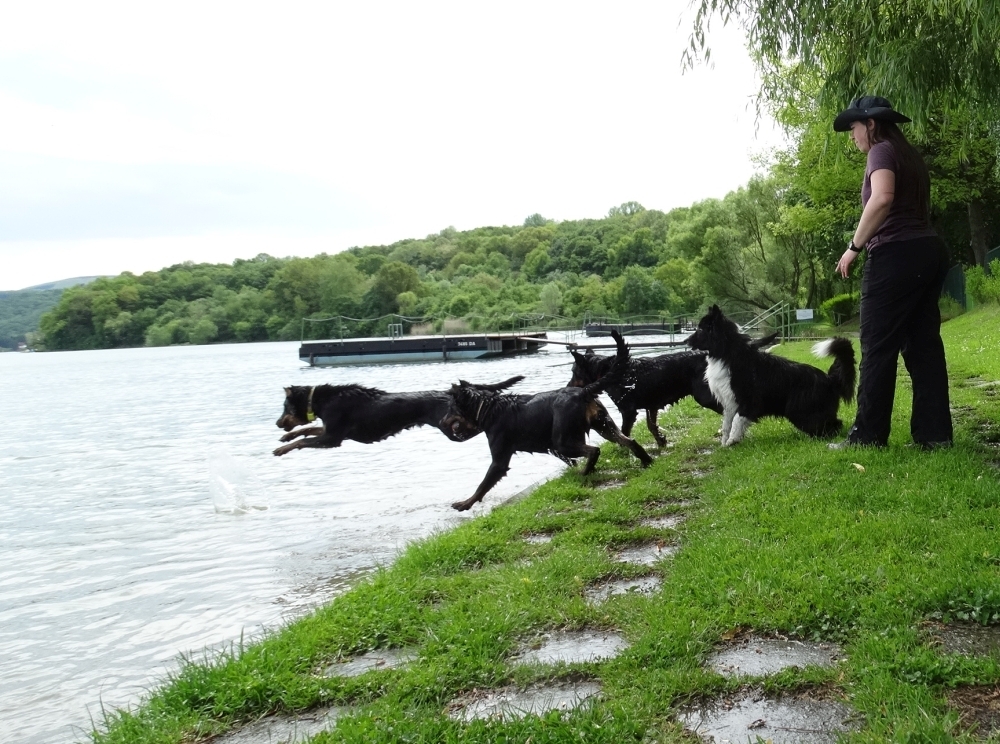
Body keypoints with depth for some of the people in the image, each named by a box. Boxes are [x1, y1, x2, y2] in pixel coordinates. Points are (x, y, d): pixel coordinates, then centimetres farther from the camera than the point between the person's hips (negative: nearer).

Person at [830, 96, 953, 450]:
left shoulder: (882, 151, -6)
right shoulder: (910, 155, 22)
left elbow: (882, 198, -26)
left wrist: (854, 246, -19)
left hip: (897, 254, -9)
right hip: (929, 251, 9)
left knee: (878, 346, -5)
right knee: (923, 343, 6)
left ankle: (868, 434, -2)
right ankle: (934, 432, 5)